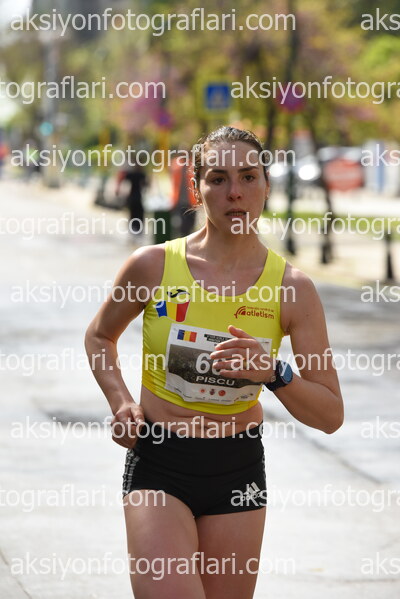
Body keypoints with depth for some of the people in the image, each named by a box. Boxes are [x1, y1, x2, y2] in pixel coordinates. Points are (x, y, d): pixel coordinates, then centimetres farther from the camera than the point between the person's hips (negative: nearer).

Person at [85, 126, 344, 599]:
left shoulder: (292, 288, -4)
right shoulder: (153, 266, -5)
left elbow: (330, 415, -3)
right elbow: (99, 335, 15)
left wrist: (274, 374, -21)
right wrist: (120, 402, -1)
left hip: (238, 469, 2)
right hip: (158, 463, -2)